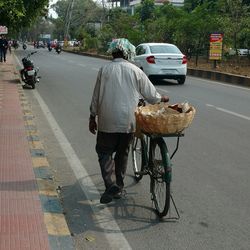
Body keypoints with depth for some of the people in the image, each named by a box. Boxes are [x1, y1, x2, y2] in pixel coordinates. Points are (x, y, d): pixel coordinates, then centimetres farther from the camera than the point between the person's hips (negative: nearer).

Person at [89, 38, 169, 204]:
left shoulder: (105, 69, -2)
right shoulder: (136, 71, -1)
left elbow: (96, 96, 2)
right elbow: (150, 94, 5)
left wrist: (93, 117, 12)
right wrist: (162, 99, 26)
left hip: (108, 120, -1)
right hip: (128, 121, 2)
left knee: (105, 152, 9)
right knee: (123, 153, 16)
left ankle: (111, 186, -9)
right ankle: (119, 188, 25)